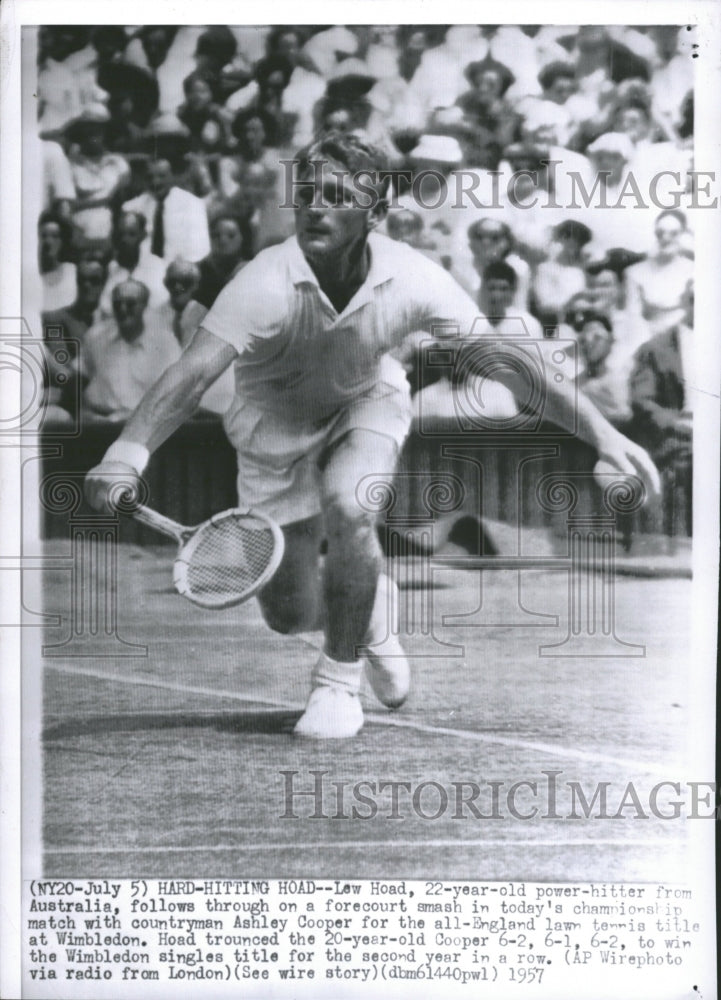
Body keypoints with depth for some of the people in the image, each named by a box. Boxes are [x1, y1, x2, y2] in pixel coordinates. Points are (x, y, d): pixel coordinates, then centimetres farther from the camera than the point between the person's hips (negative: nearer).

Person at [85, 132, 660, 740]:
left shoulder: (410, 278, -26)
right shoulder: (267, 282, -33)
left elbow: (506, 360, -22)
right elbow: (195, 372, -43)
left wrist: (601, 432, -27)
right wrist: (130, 450, -60)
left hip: (367, 404, 0)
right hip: (276, 423, 0)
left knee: (348, 507, -34)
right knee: (290, 615, -1)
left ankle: (340, 682, -10)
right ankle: (368, 606, 39)